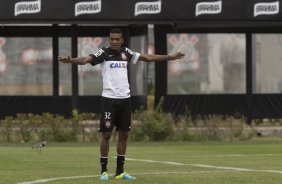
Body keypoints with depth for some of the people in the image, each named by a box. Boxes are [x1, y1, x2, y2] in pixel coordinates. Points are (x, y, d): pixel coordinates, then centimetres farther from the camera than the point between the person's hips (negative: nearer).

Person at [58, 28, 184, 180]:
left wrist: (170, 57, 22)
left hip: (125, 98, 5)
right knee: (106, 134, -4)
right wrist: (70, 60, -41)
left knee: (123, 134, 7)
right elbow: (86, 59, -21)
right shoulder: (103, 53, -5)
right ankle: (103, 171, 3)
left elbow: (148, 57, 19)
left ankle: (120, 171, 14)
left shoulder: (126, 53, 9)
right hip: (109, 98, -5)